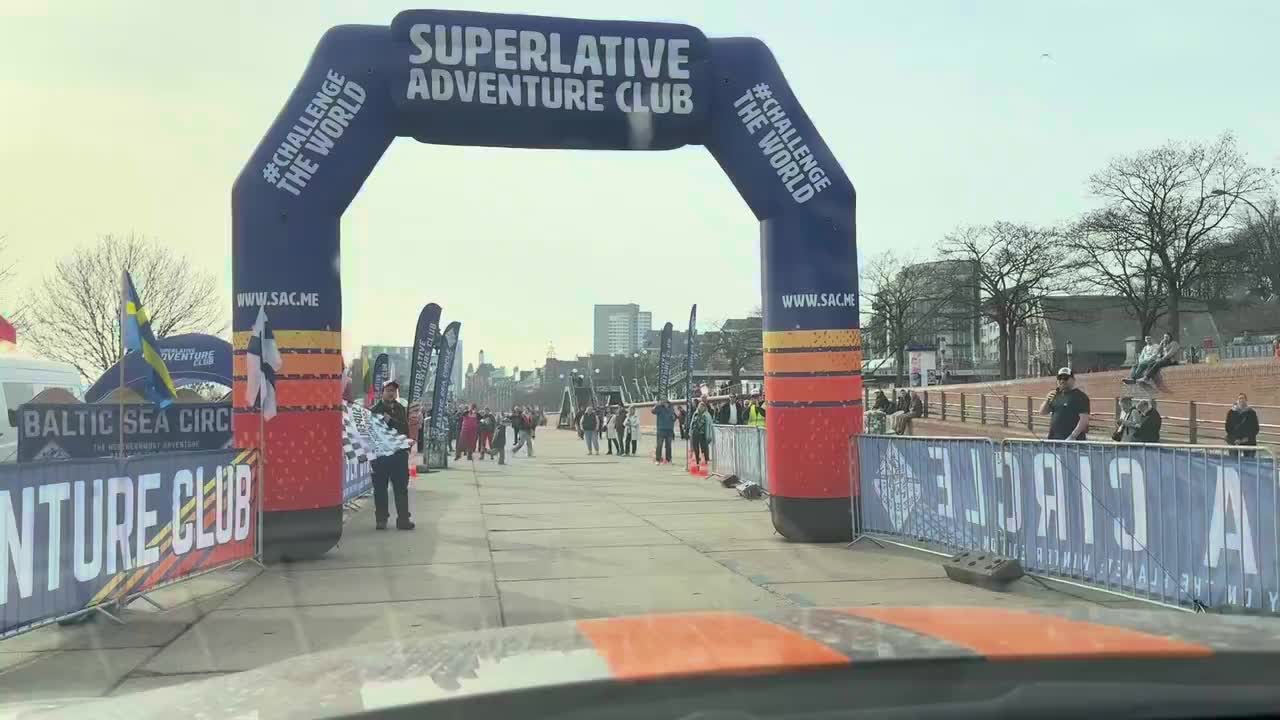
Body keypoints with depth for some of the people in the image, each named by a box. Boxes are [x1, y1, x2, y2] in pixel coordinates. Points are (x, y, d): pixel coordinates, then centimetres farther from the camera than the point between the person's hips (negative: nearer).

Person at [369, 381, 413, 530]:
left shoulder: (401, 409, 11)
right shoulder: (374, 410, 3)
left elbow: (405, 428, -2)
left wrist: (390, 420, -13)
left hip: (399, 452, 2)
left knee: (401, 487, 3)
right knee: (380, 488, 5)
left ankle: (403, 519, 6)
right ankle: (381, 519, 13)